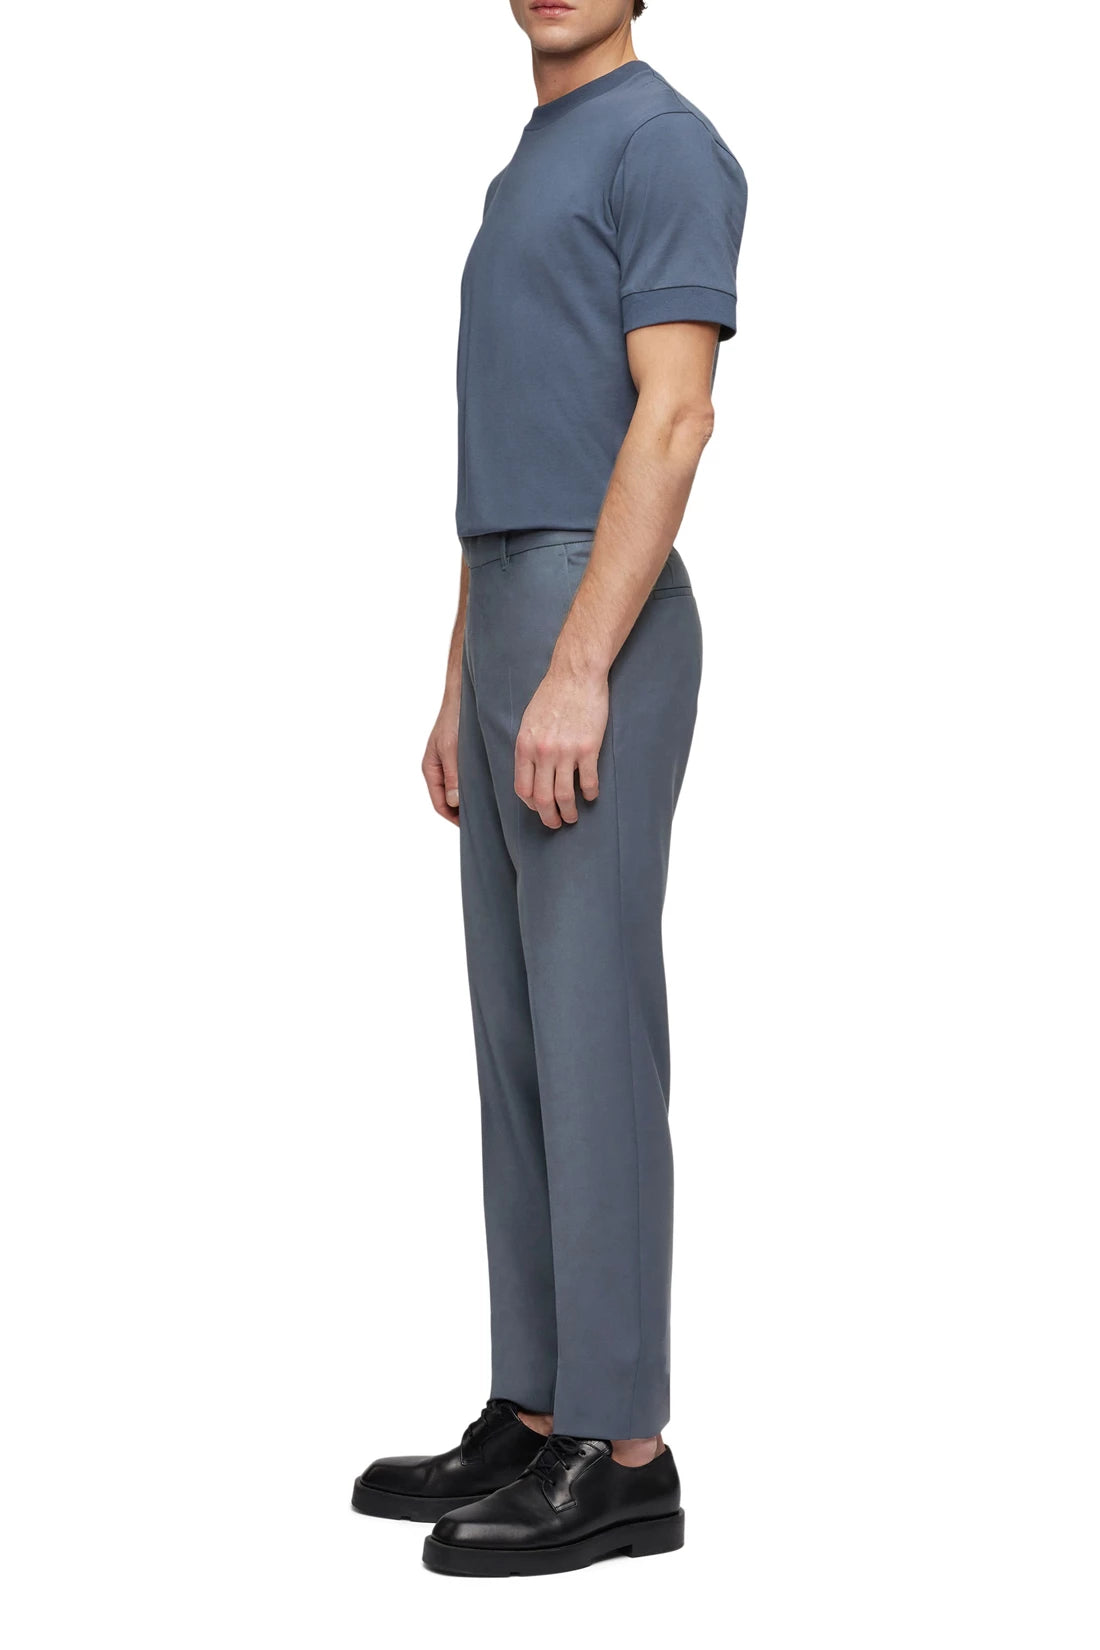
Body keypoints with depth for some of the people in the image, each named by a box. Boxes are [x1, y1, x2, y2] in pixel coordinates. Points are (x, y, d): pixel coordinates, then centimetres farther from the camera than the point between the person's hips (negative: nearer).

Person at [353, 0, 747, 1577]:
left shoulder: (663, 143, -7)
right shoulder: (528, 172, 22)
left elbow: (674, 417, -17)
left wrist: (578, 673, -23)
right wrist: (462, 688, 19)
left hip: (599, 634, -10)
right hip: (511, 632, 10)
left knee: (593, 1037, -7)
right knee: (522, 1044, 10)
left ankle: (620, 1448, -1)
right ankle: (538, 1411, 17)